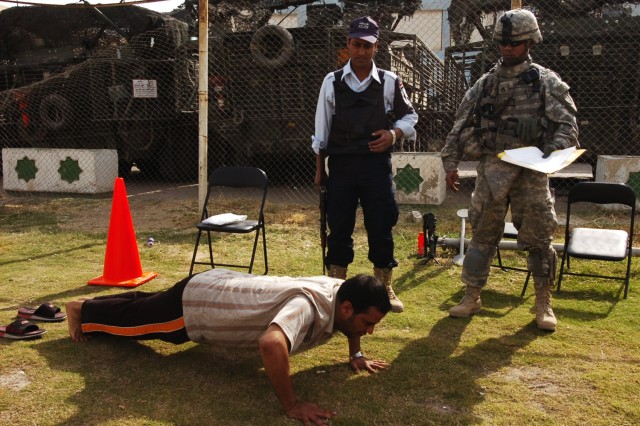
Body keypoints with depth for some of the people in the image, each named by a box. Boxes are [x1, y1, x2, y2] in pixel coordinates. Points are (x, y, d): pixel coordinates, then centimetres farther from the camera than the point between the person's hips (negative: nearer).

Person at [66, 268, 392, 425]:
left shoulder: (341, 292, -14)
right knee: (134, 317, 21)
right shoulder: (311, 306, -40)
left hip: (217, 286, 8)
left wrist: (356, 354, 4)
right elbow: (270, 344, -59)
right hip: (191, 305, -8)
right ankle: (82, 310, 49)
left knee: (145, 306, 33)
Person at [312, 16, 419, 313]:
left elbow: (409, 116, 13)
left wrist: (394, 134, -8)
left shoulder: (390, 82, 3)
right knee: (339, 227, 6)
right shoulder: (332, 81, 4)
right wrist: (319, 169, 6)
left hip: (376, 164, 0)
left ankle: (384, 288, 20)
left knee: (381, 227, 4)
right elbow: (322, 129, 7)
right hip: (341, 164, 1)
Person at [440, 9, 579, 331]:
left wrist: (553, 152, -21)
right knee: (482, 235, 7)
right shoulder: (485, 84, 10)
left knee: (538, 238, 3)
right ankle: (472, 297, 19)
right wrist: (450, 163, 3)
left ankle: (543, 303, 18)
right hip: (491, 169, 2)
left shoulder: (546, 82, 3)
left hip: (530, 170, -2)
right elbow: (461, 126, 10)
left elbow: (567, 124, -3)